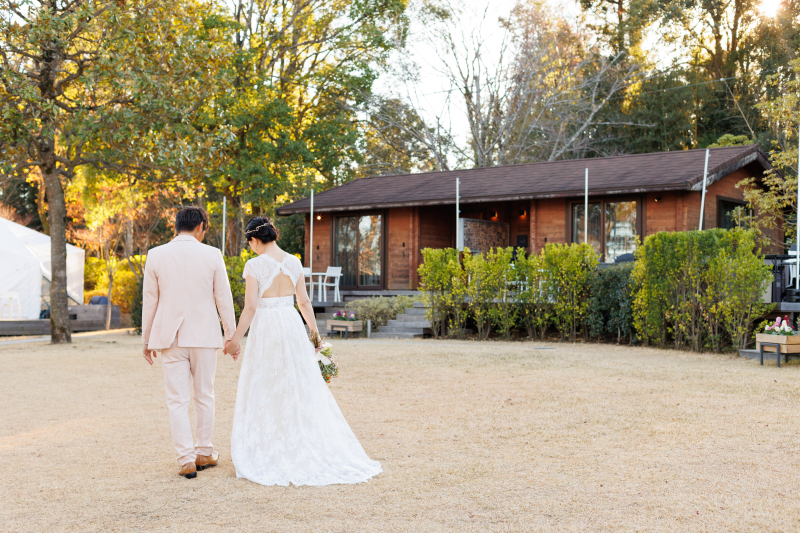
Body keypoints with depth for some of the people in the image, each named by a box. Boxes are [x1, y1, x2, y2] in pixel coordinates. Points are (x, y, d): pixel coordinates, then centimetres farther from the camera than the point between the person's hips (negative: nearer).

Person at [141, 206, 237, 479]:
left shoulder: (156, 255, -3)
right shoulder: (212, 255, -5)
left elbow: (149, 301, 2)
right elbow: (224, 299, -1)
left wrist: (147, 339, 11)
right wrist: (231, 335, 9)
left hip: (170, 337, 0)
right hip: (204, 335, 0)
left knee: (177, 400, 4)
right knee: (204, 396, 14)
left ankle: (186, 459, 0)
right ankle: (204, 453, 22)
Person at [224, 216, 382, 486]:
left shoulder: (254, 265, -10)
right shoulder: (293, 262, 3)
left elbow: (250, 307, -13)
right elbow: (304, 301, 7)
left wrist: (235, 339, -6)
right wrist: (314, 329, 19)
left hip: (265, 327, -4)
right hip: (292, 325, 4)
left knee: (264, 391, 6)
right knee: (301, 388, 11)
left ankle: (266, 453, 10)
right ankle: (314, 448, 13)